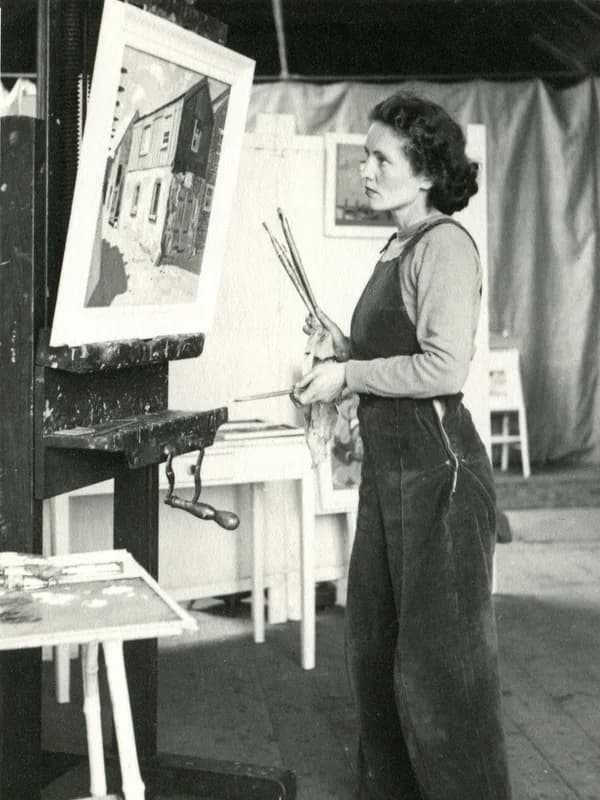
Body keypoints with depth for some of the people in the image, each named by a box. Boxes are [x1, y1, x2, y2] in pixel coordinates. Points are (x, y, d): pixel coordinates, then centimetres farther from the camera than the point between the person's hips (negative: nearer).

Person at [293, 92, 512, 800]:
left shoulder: (444, 243, -12)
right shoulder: (398, 249, 15)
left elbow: (445, 368, -21)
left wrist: (348, 375, -13)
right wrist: (344, 350, 9)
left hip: (436, 471, -9)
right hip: (387, 468, 10)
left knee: (438, 662, 0)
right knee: (372, 648, 16)